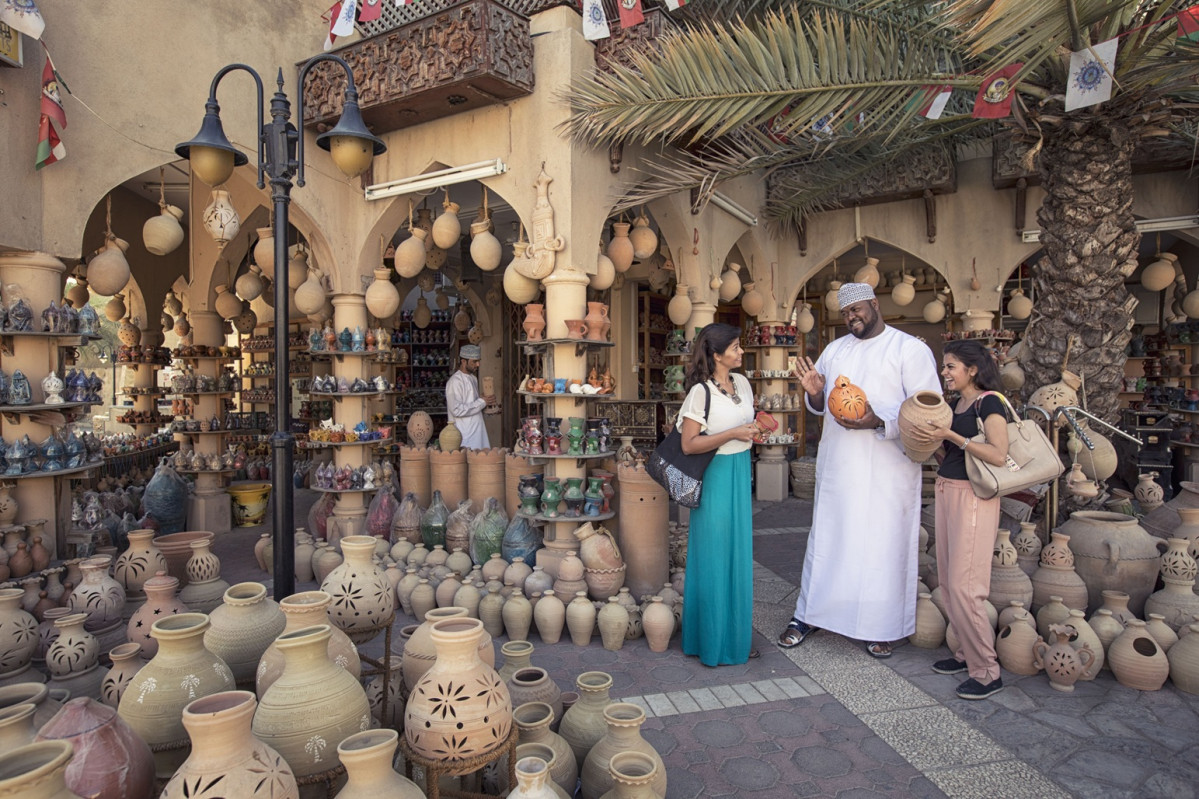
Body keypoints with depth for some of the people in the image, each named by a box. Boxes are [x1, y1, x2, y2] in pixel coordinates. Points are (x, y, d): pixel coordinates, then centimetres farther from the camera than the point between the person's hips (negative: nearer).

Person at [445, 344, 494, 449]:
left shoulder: (473, 378, 15)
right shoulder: (455, 381, -14)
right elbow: (457, 410, -21)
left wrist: (487, 403, 8)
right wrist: (481, 402, -16)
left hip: (477, 432, 8)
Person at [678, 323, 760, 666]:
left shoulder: (742, 382, 7)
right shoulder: (701, 391, -15)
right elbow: (688, 444, -17)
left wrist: (756, 429, 1)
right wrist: (733, 434, -20)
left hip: (741, 474, 7)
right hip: (716, 476, -7)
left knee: (738, 557, 14)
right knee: (714, 558, 2)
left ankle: (737, 635, 29)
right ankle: (714, 642, 17)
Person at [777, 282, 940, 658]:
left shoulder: (910, 349, -2)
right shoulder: (834, 349, 13)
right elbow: (818, 404, 20)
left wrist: (879, 421, -24)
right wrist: (815, 394, -4)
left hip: (887, 468, -4)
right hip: (837, 464, 4)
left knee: (882, 541, 3)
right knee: (826, 536, 9)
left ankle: (879, 626, 18)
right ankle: (807, 615, 20)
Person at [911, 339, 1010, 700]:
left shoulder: (989, 402, -9)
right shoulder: (956, 403, 14)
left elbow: (998, 454, -21)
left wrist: (950, 435, -22)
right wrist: (931, 437, 0)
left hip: (973, 498, -8)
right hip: (947, 491, 9)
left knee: (963, 585, -7)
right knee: (948, 581, 13)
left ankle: (987, 671, 5)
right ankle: (967, 652, 26)